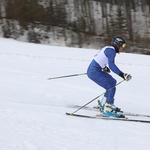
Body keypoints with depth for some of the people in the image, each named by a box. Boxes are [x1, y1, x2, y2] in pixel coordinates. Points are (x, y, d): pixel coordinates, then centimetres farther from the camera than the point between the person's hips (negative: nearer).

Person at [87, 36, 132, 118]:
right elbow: (111, 65, -27)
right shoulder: (111, 50, -13)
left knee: (113, 82, 21)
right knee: (111, 87, -16)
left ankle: (105, 105, 22)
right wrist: (121, 74, -33)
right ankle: (108, 109, -21)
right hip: (94, 72, -11)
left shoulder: (108, 49, 17)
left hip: (92, 70, 11)